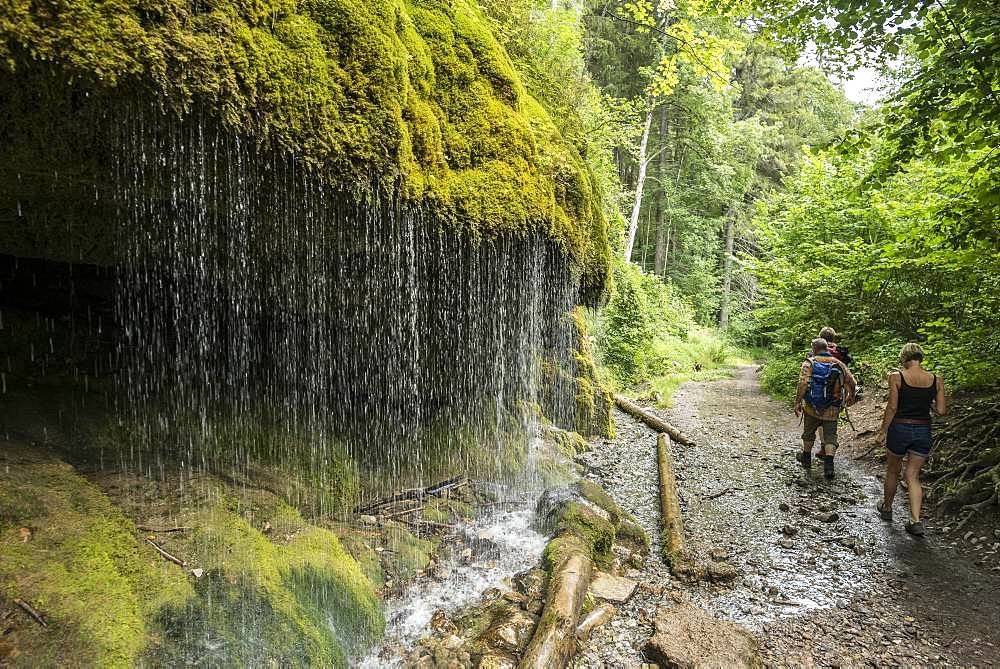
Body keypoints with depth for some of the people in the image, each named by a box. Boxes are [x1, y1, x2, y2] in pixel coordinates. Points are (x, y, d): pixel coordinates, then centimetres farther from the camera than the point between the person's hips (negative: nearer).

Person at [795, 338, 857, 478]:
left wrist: (798, 402, -15)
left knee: (809, 432, 18)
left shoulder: (809, 363, -8)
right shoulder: (839, 364, 2)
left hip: (812, 408, -1)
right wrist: (850, 397, 24)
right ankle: (829, 465, -5)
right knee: (830, 436, 7)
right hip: (832, 409, 1)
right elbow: (851, 383, 5)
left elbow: (803, 384, -20)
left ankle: (806, 458, 35)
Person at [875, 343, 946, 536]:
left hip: (899, 428, -2)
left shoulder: (896, 377, -11)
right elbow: (941, 411, -3)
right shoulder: (936, 380, -2)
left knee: (893, 471, 18)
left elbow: (892, 407, -12)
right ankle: (916, 521, 1)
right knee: (913, 476, 10)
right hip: (923, 431, 2)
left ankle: (886, 508, 36)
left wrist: (882, 432, -4)